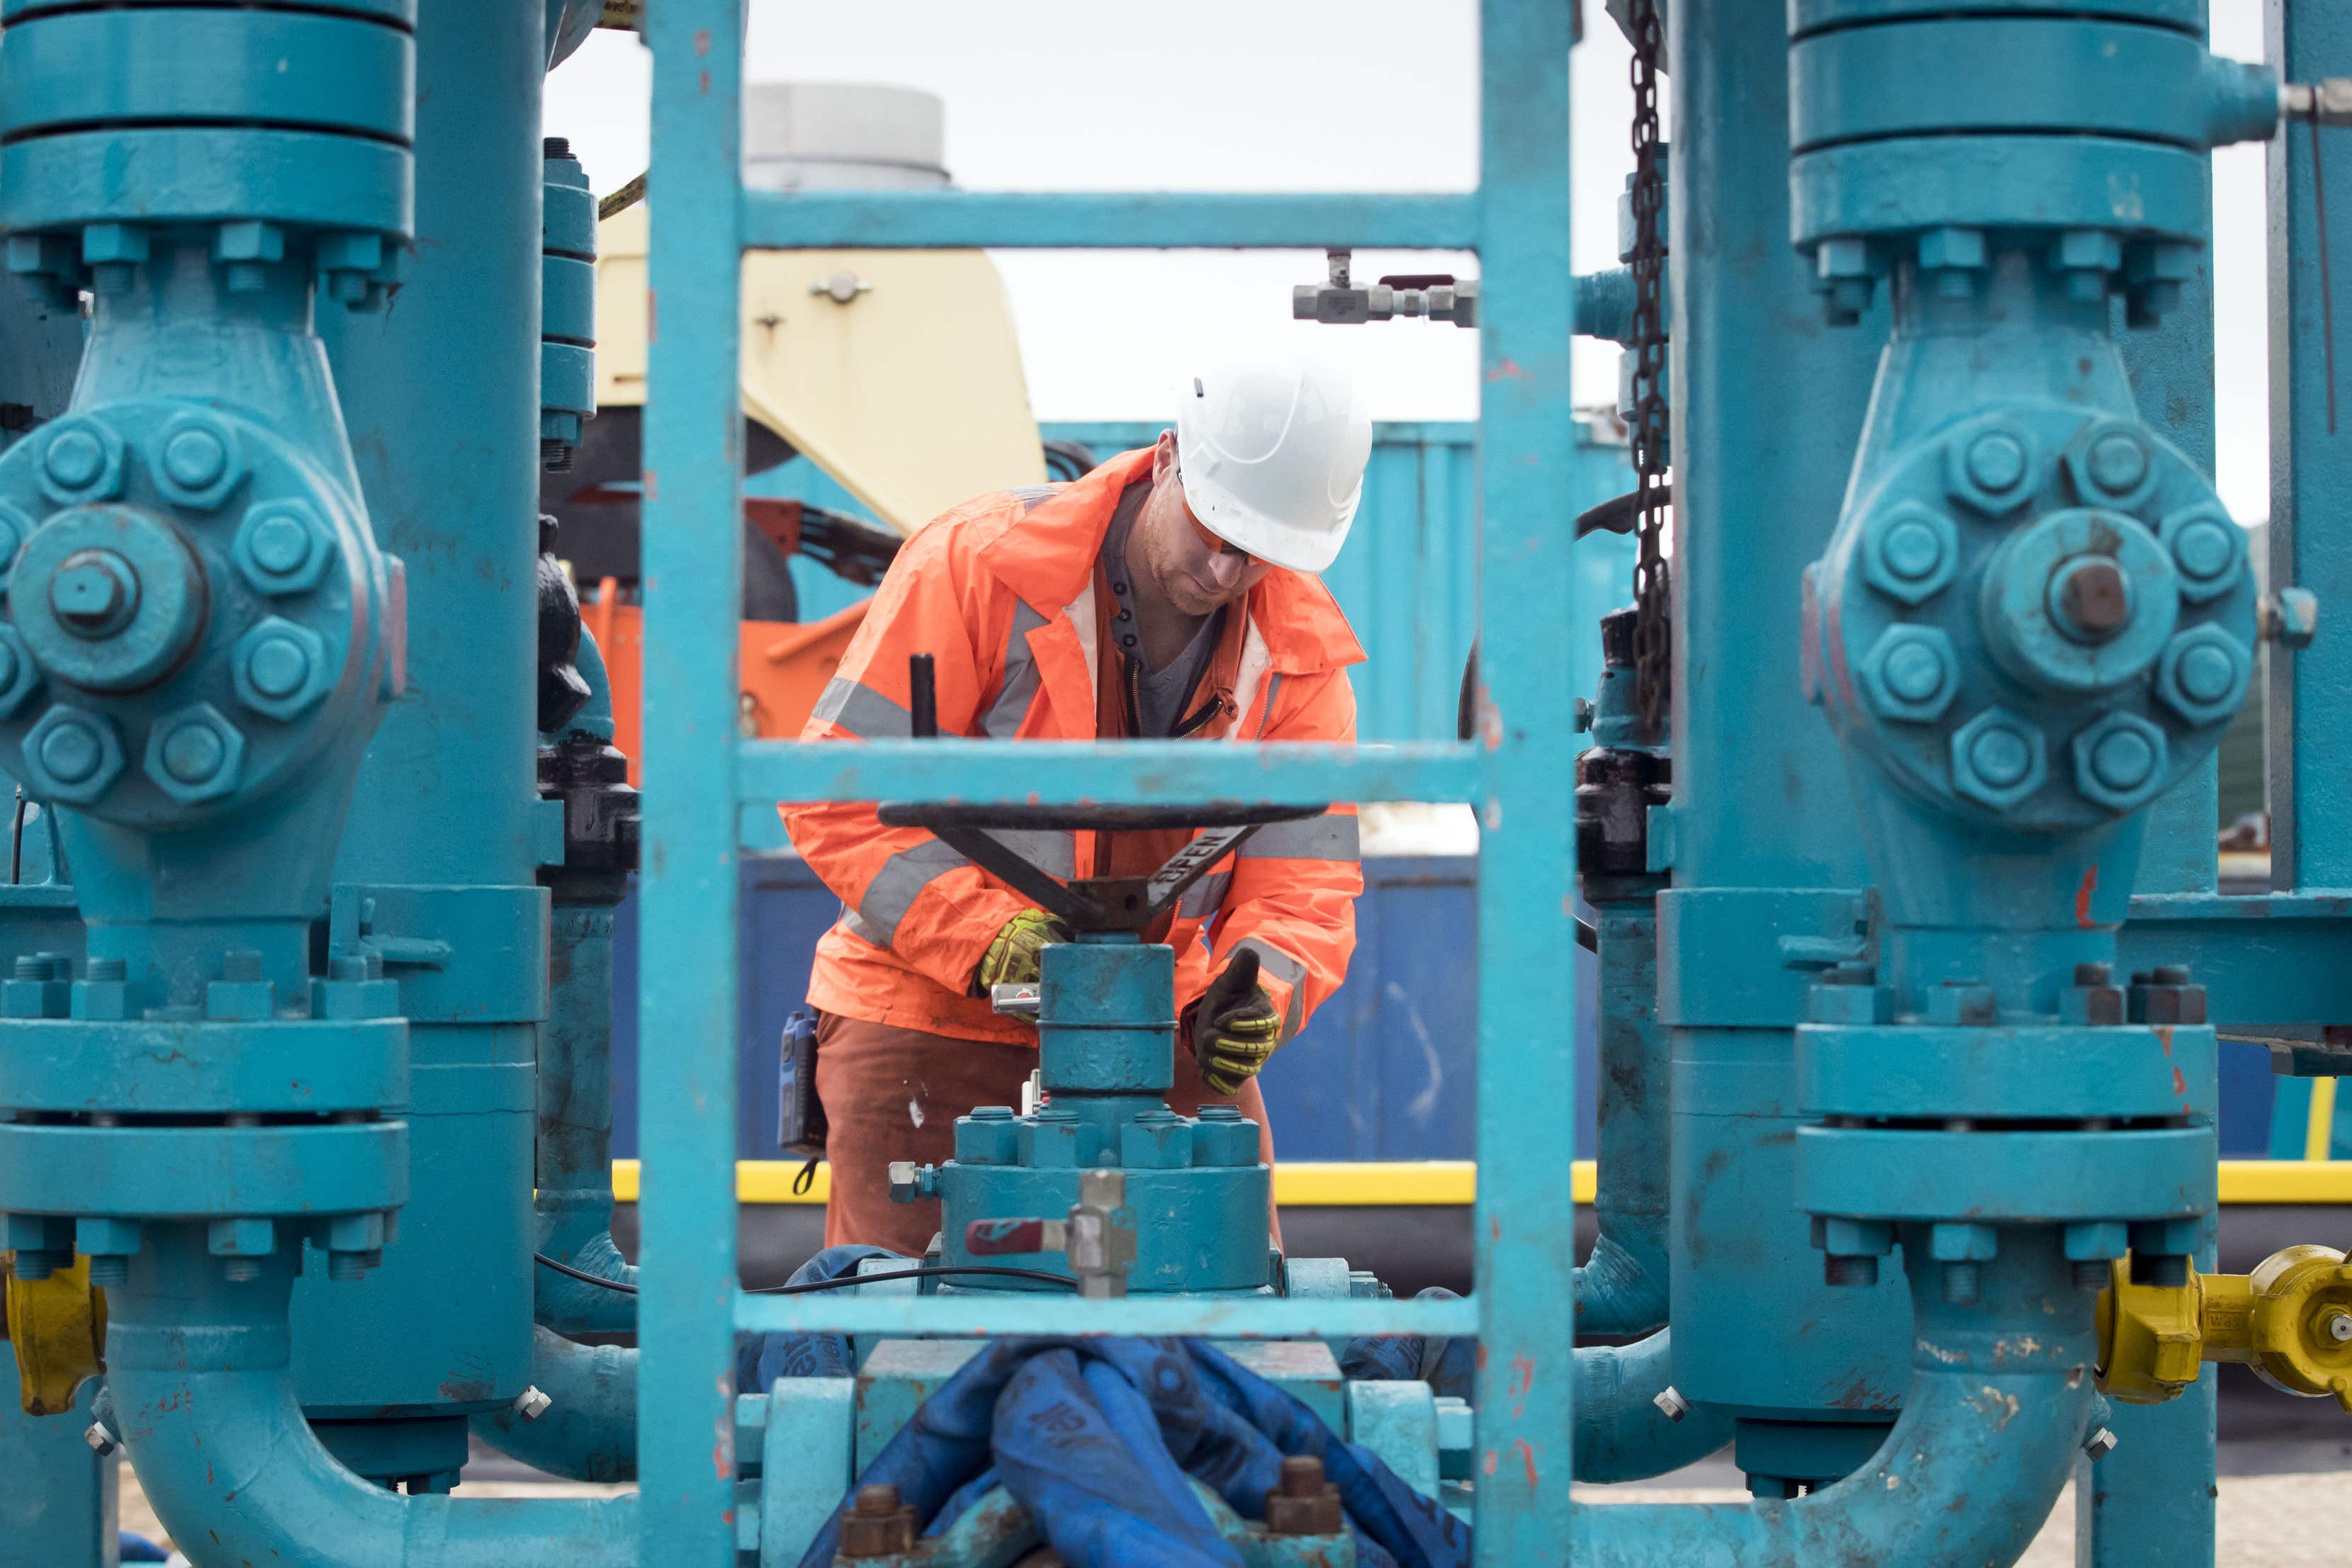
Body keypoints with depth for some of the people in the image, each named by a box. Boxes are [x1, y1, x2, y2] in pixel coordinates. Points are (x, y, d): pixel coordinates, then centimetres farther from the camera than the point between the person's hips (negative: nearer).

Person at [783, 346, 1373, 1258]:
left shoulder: (1302, 654, -1)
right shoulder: (974, 565, -15)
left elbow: (1304, 875, -5)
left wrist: (1260, 993, -27)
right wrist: (988, 936, -28)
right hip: (934, 1023, -4)